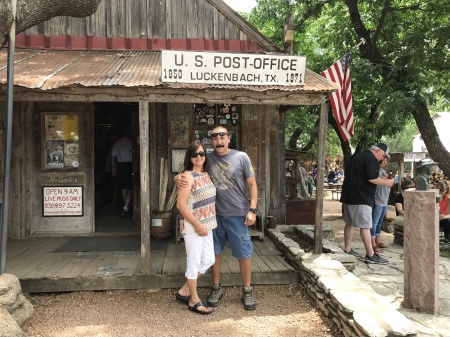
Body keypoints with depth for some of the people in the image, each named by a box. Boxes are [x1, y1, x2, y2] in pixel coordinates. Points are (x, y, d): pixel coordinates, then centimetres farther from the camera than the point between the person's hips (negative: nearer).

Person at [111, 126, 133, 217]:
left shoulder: (116, 143, 9)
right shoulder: (131, 142, -7)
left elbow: (113, 156, 12)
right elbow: (133, 154, -12)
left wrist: (113, 168, 19)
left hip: (120, 166, 6)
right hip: (129, 165, -5)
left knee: (124, 189, 14)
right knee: (130, 189, -3)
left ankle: (126, 208, 24)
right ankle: (125, 208, -15)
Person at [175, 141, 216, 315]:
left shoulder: (207, 174, 8)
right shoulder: (188, 176, -15)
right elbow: (181, 204, -20)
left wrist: (206, 224, 10)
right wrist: (197, 225, -18)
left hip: (207, 225, 8)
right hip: (193, 227, -8)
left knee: (208, 260, 14)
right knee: (194, 262, 4)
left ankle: (184, 291, 29)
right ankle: (194, 301, 20)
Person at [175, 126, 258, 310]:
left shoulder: (241, 157, -5)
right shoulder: (207, 159, 1)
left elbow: (252, 184, -2)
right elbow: (188, 173, 6)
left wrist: (252, 210, -10)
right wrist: (178, 178, -19)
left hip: (238, 214, -2)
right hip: (214, 214, 3)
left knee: (244, 253, 6)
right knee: (215, 252, 13)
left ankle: (247, 290, 24)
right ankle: (216, 288, 31)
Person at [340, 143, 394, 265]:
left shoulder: (356, 156, 18)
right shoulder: (371, 159, -11)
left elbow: (348, 174, 24)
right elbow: (372, 178, -20)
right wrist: (386, 182, -7)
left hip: (348, 195, 9)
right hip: (361, 198, -9)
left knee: (349, 223, 14)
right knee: (365, 226, -8)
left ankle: (347, 250, 21)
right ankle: (370, 255, -5)